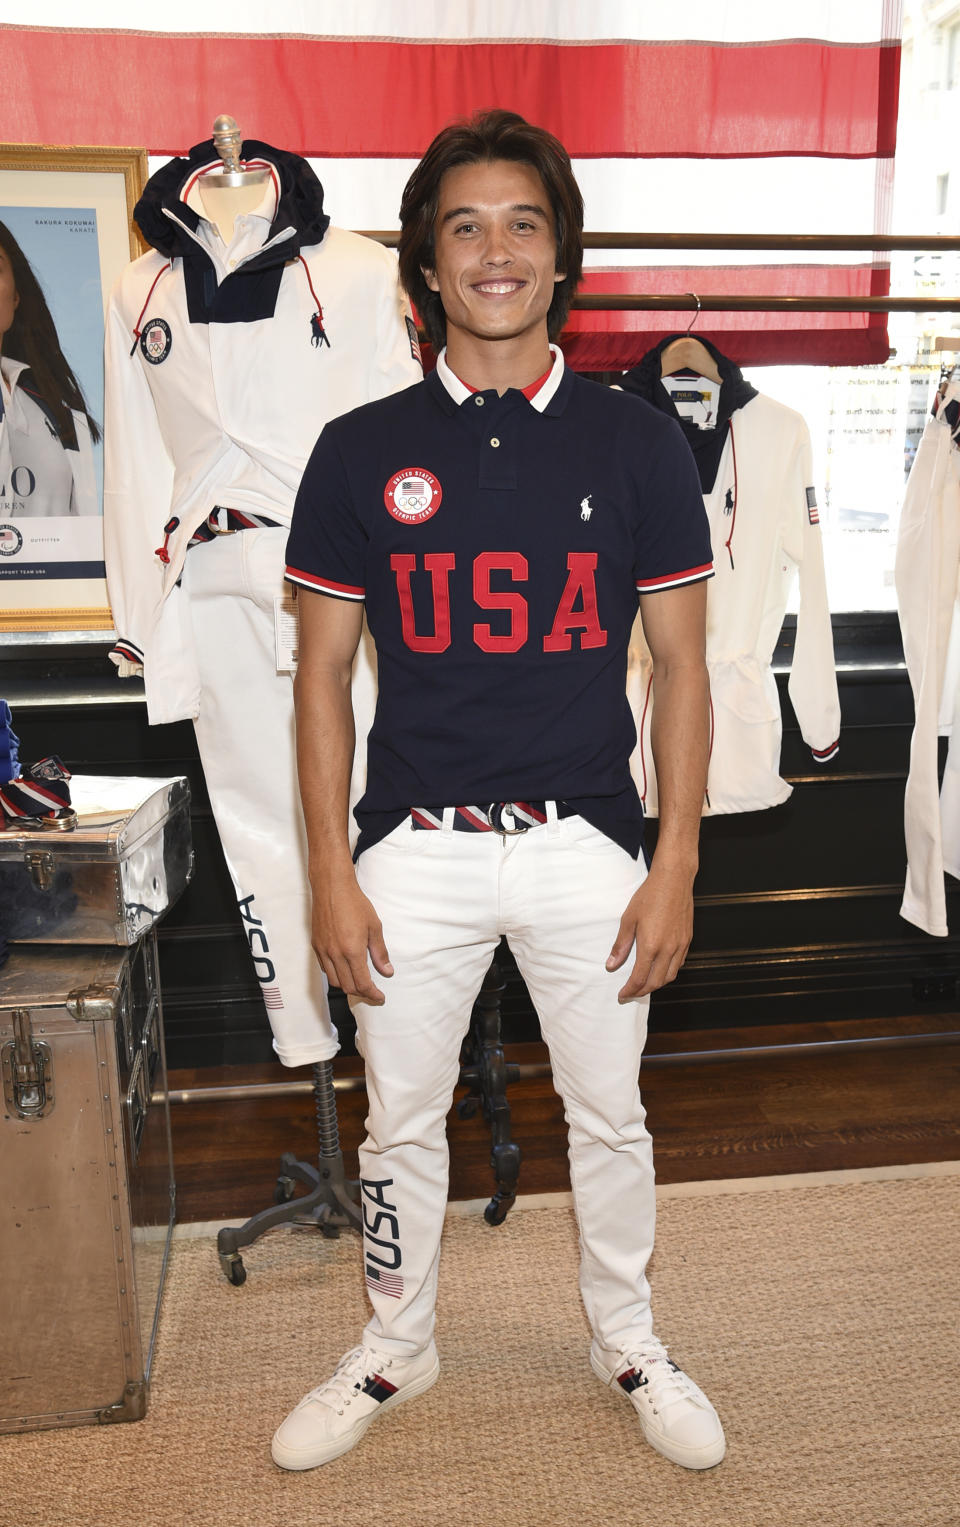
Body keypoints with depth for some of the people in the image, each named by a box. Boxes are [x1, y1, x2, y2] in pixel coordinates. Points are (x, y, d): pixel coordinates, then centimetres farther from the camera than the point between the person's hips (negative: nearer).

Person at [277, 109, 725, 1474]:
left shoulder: (637, 443, 0)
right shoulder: (361, 451, 0)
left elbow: (680, 664, 1)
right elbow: (324, 674, 2)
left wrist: (675, 866, -4)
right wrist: (331, 875, -3)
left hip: (586, 845, 0)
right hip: (415, 849, 1)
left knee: (610, 1117, 16)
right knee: (401, 1122, 15)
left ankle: (627, 1342, 43)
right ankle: (395, 1351, 42)